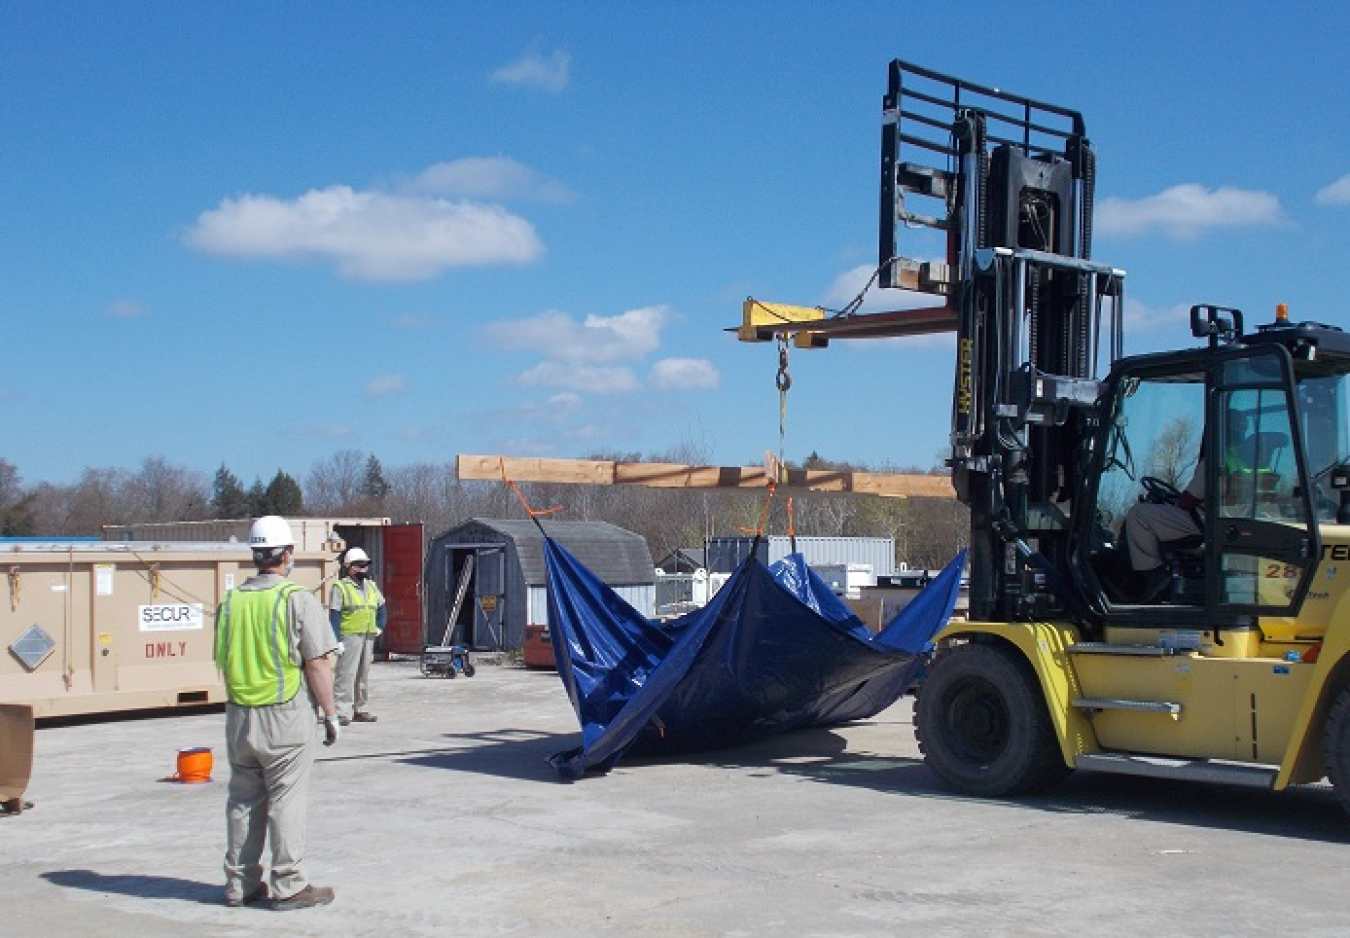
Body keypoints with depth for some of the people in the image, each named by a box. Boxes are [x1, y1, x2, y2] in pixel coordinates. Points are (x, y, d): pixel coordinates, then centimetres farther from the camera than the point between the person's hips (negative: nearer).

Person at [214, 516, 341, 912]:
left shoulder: (230, 601, 6)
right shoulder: (298, 600, -11)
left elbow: (223, 662, 14)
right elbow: (317, 663, -12)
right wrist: (330, 713, -4)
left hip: (239, 716, 5)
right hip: (286, 716, -5)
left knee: (242, 800, 13)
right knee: (286, 801, 1)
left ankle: (239, 884, 21)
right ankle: (288, 887, 5)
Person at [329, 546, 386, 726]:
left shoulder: (372, 587, 18)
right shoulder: (340, 587, -2)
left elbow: (382, 608, 29)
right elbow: (334, 615, -7)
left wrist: (379, 627, 13)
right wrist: (336, 640, -15)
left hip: (369, 637, 7)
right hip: (349, 636, -7)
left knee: (364, 675, 11)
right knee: (346, 674, -10)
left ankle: (361, 709, 18)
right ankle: (343, 712, -11)